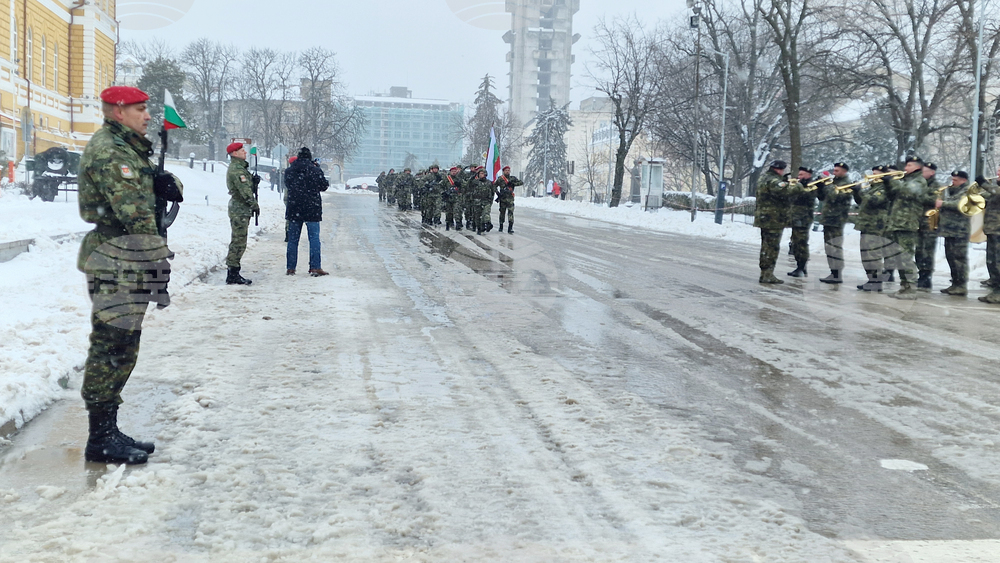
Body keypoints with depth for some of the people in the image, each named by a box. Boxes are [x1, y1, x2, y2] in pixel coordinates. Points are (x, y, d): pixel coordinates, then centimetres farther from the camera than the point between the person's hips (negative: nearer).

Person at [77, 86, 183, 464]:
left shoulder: (128, 149, 20)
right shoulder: (107, 151, -12)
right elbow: (134, 212, -19)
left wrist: (164, 181, -4)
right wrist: (160, 259, -17)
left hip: (130, 266, 11)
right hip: (116, 264, -11)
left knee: (121, 351, 14)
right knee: (111, 349, -6)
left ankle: (108, 431, 22)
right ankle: (101, 440, 0)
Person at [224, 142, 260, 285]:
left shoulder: (240, 168, 20)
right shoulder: (236, 169, -13)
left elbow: (248, 186, 22)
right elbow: (244, 190, -19)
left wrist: (254, 181, 4)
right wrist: (254, 204, -13)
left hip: (242, 210, 11)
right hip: (240, 210, -11)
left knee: (239, 243, 13)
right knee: (238, 242, -9)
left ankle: (233, 274, 17)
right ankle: (232, 275, -7)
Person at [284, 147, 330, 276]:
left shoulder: (289, 171, 2)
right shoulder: (315, 170, -9)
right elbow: (324, 186, 0)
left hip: (294, 210, 3)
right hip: (312, 209, -3)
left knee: (293, 238, 9)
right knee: (314, 238, 0)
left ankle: (291, 268, 11)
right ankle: (315, 267, -4)